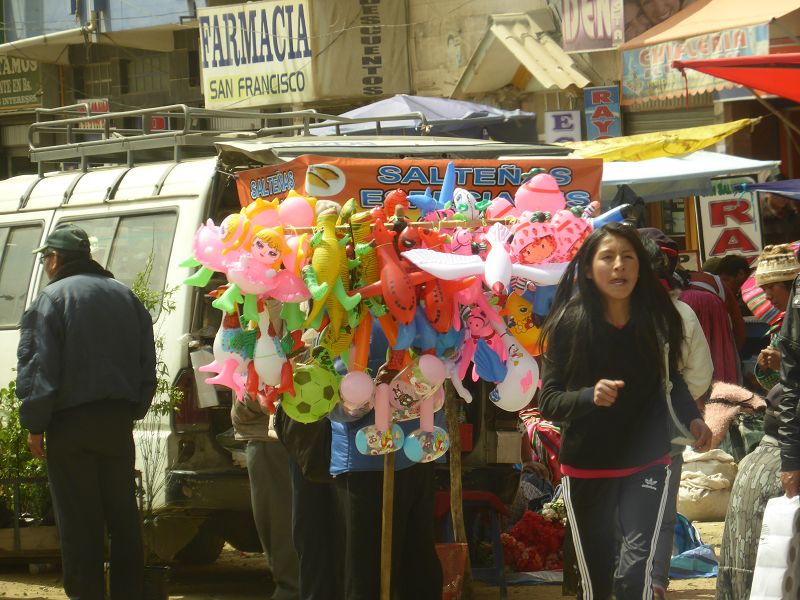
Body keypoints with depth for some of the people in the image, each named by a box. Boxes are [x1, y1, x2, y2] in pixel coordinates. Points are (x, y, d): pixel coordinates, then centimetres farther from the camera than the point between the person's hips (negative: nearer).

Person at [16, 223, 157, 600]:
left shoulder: (52, 298, -7)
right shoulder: (125, 297, 14)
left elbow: (38, 366, -12)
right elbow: (147, 365, 16)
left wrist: (34, 424, -8)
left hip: (71, 422, -6)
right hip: (117, 420, 6)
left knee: (78, 519, -3)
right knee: (122, 515, 11)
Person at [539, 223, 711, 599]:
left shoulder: (659, 321, -4)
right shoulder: (569, 324, -9)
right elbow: (548, 402, -9)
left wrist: (692, 419, -7)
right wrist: (590, 396, -27)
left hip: (647, 465, 0)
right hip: (586, 469, 0)